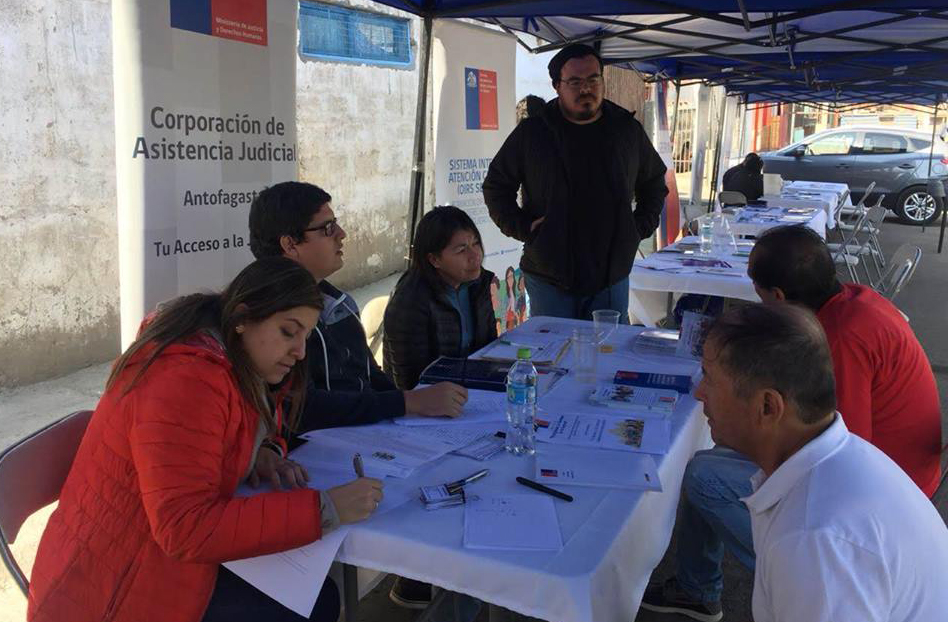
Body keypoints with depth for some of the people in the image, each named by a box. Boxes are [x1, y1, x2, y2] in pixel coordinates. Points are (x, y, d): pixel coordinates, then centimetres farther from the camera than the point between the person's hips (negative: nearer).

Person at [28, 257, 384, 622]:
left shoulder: (236, 359, 3)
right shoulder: (186, 378, -27)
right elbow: (187, 530, -32)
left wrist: (262, 453, -5)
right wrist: (325, 509, -32)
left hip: (170, 546, 9)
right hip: (118, 587, -9)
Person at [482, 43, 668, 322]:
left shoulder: (628, 130, 7)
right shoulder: (531, 132, -1)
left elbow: (655, 183, 21)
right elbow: (495, 186, 7)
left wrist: (641, 226, 8)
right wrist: (522, 228, -4)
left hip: (613, 276, 2)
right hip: (548, 277, -2)